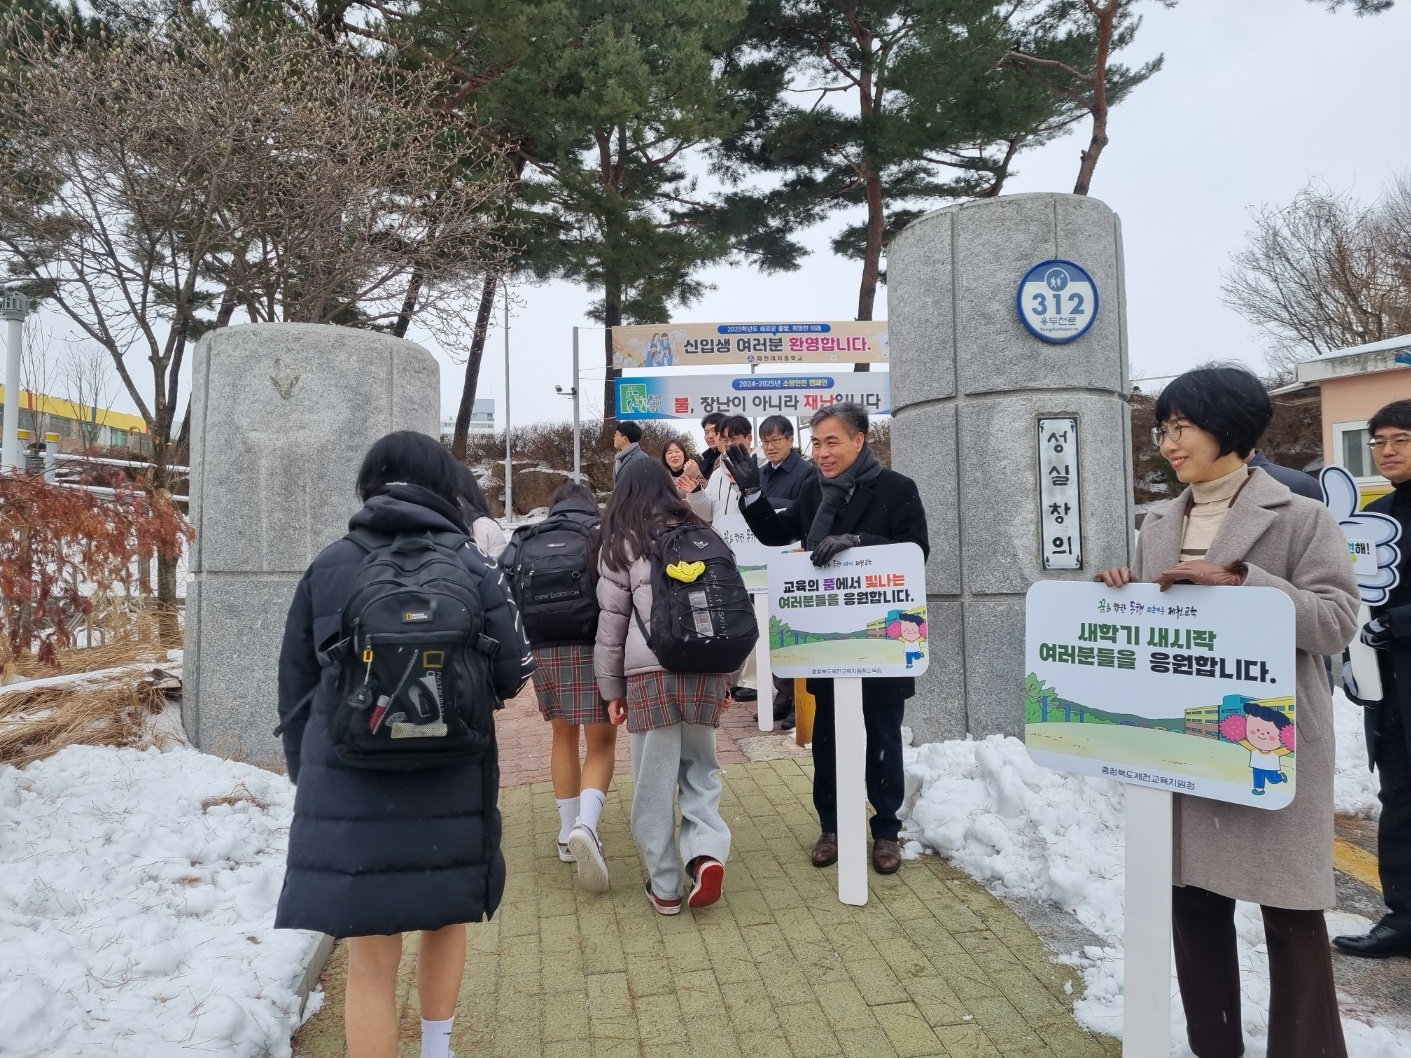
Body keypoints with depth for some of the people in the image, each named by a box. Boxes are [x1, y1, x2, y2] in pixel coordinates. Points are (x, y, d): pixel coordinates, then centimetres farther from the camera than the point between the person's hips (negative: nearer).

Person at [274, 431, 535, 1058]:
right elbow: (511, 673, -3)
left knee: (370, 960, 9)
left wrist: (305, 771, 18)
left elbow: (296, 684, 6)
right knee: (445, 920, 24)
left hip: (348, 787, 0)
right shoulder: (469, 565, -4)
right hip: (448, 785, 0)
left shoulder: (328, 566, 1)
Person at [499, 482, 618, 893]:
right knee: (602, 742, 3)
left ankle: (568, 832, 24)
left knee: (564, 737, 20)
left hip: (542, 651, 4)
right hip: (591, 649, -4)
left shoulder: (524, 542, 14)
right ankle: (586, 825, -19)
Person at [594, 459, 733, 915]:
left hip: (650, 672, -3)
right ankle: (707, 852, -3)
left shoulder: (621, 544, 6)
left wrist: (612, 688, 12)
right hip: (706, 666, 3)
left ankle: (665, 885, 12)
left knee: (654, 781, 5)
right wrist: (727, 678, 21)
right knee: (700, 767, 16)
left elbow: (612, 620, 5)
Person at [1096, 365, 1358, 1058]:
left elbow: (1335, 622, -13)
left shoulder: (1300, 517, -4)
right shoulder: (1160, 524, 12)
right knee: (1192, 895, 13)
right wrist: (1124, 590, -4)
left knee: (1289, 908, 2)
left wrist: (1237, 580, -23)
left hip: (1270, 743, -5)